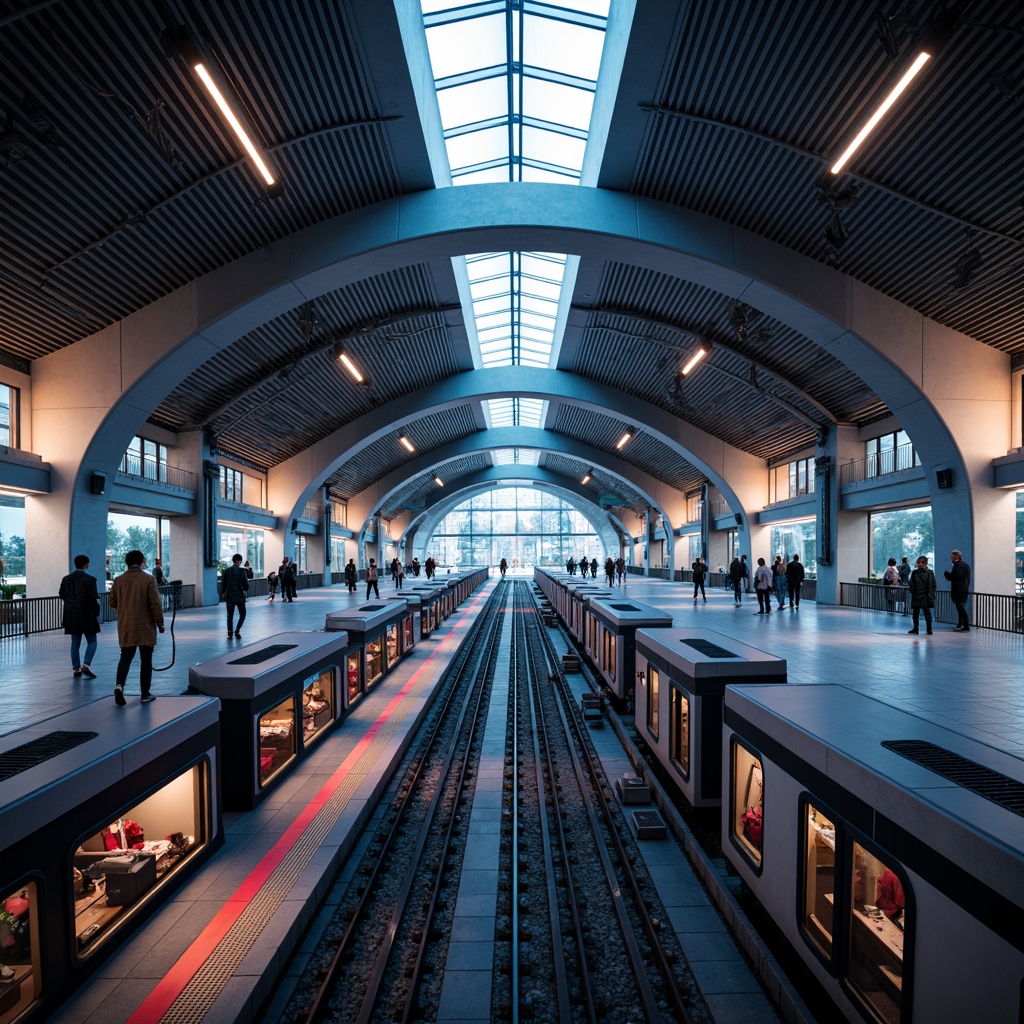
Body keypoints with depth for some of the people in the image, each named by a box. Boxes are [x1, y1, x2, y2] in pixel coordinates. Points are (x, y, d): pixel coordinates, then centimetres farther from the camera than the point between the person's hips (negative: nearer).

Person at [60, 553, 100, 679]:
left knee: (75, 643, 12)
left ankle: (76, 669, 14)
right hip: (86, 616, -5)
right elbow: (92, 599, -15)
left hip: (71, 616, 5)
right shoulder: (90, 579, -13)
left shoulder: (66, 579, 5)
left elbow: (61, 595, 10)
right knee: (92, 642, 5)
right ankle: (86, 665, -9)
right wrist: (96, 612, -4)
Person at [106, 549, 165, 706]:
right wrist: (160, 622, -3)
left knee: (126, 657, 15)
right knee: (146, 660, 5)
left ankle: (119, 685, -8)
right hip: (145, 627, -4)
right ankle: (145, 694, 10)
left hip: (125, 627, 4)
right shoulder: (148, 579, -12)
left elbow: (111, 601, 9)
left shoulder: (119, 580, 1)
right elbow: (155, 604, -14)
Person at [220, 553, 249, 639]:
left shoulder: (226, 571, 1)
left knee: (230, 616, 12)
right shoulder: (241, 570, -9)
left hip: (229, 596, 3)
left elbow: (223, 584, 3)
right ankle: (237, 631, 0)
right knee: (242, 614, 10)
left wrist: (223, 593, 16)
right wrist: (245, 588, 10)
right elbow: (245, 583, -11)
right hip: (239, 596, -3)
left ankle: (230, 634, 10)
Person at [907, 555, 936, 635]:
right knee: (915, 613, 9)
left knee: (927, 612, -5)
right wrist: (912, 593, -1)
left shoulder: (930, 572, 1)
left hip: (926, 596, -3)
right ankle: (915, 628, 20)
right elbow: (911, 584, 7)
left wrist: (932, 594, -5)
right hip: (916, 596, 3)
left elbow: (933, 584, 1)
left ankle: (929, 629, 2)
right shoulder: (914, 573, 6)